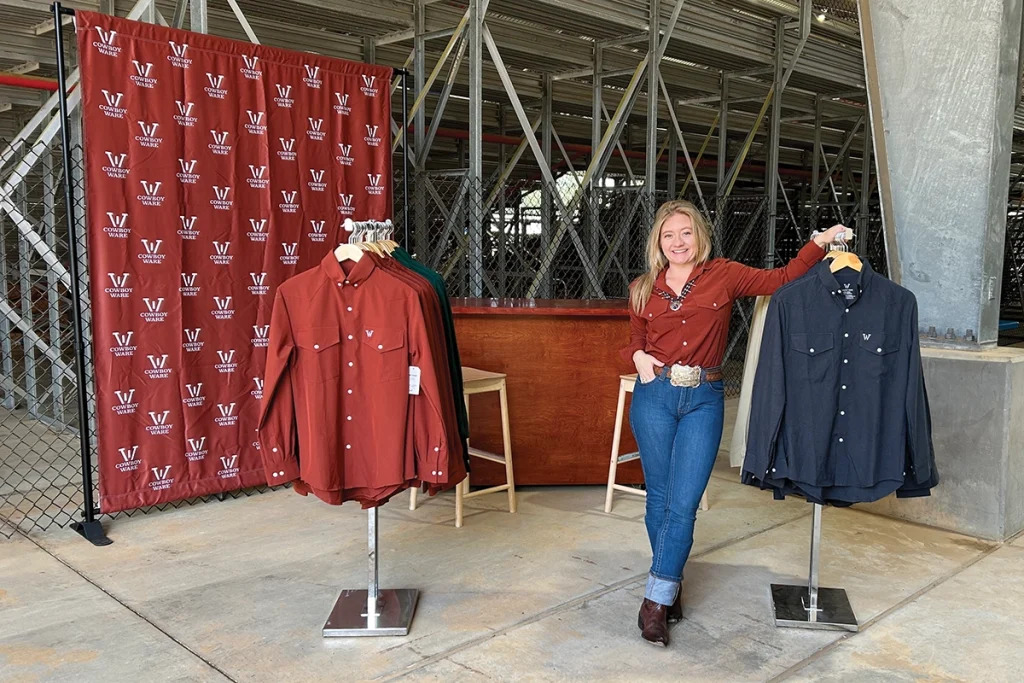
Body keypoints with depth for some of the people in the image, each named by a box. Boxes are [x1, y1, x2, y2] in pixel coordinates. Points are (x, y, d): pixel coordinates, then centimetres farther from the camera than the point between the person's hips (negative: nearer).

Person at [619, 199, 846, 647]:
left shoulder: (724, 276, 3)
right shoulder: (643, 290, 8)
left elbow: (781, 279, 1)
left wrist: (820, 243, -9)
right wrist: (638, 357, -3)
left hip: (703, 400, -1)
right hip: (654, 396, 2)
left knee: (683, 504, -5)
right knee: (660, 498, 8)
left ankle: (656, 601, 6)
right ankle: (670, 588, 26)